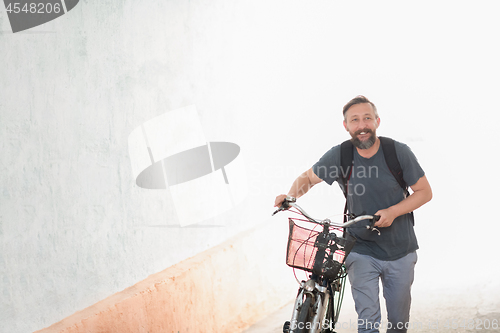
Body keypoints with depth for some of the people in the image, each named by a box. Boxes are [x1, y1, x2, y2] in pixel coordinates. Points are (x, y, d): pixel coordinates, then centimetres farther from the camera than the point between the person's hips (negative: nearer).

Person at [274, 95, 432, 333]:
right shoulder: (339, 155, -8)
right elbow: (308, 177, 6)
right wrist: (291, 195, -15)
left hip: (400, 252, 1)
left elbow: (424, 192, -3)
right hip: (361, 250, -1)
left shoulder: (398, 152, -9)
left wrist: (393, 211, -18)